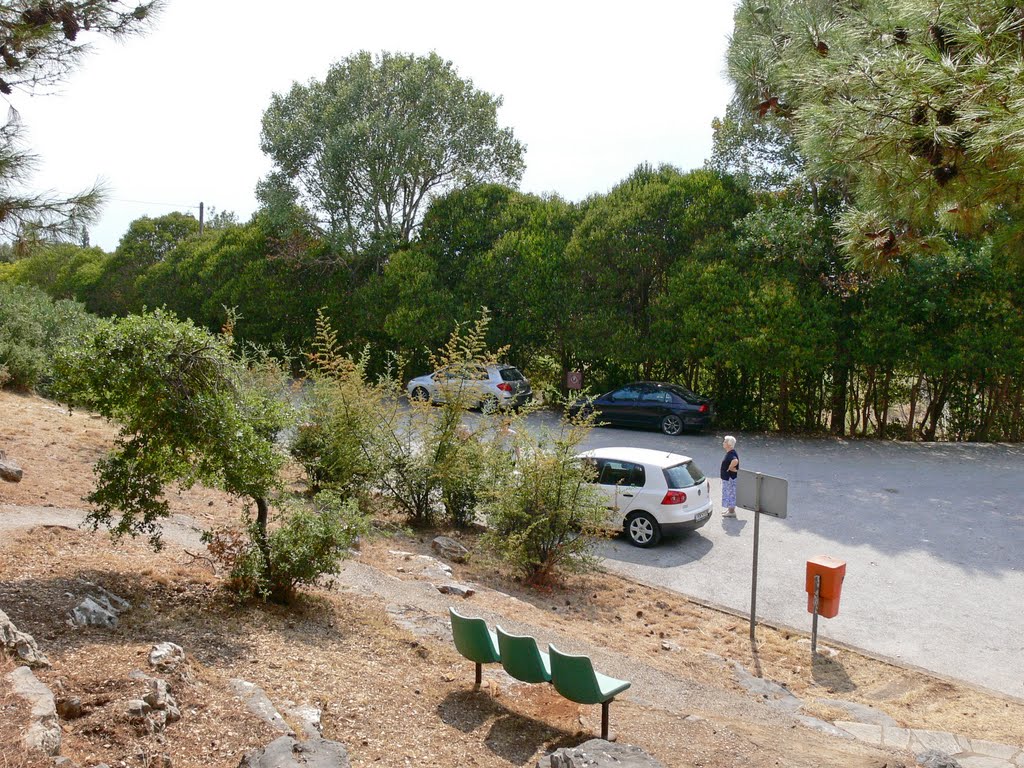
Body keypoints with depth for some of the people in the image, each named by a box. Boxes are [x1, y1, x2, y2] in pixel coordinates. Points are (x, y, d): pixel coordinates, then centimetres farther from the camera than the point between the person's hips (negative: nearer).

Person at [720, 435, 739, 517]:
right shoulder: (729, 453, 8)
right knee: (729, 494, 19)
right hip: (727, 477, 10)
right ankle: (730, 509, 30)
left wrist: (729, 468, -29)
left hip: (730, 478, -10)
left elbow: (735, 461, -43)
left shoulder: (731, 454, -24)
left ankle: (731, 512, 10)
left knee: (730, 494, 0)